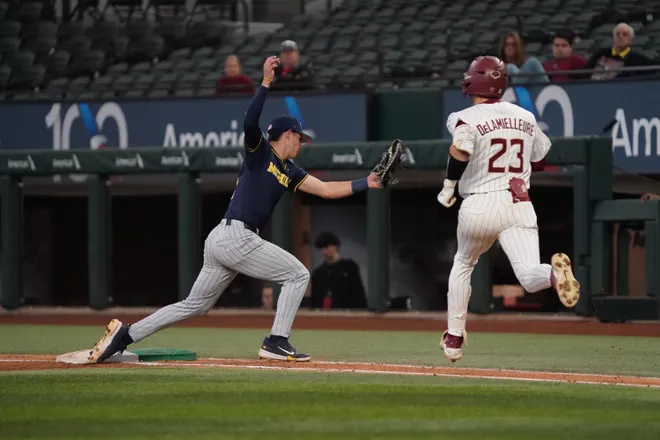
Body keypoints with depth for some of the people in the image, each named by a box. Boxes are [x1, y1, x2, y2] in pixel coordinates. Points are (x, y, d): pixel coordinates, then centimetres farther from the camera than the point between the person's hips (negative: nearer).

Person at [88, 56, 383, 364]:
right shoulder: (259, 151, -1)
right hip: (236, 237, -9)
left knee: (194, 305, 13)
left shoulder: (290, 172, 21)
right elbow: (250, 121, -20)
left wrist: (367, 183, 13)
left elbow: (326, 189, 19)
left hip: (220, 241, 9)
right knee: (297, 274, -3)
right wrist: (266, 82, -26)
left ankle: (125, 335, 12)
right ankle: (276, 343, -4)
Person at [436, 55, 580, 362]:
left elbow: (460, 150, -24)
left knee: (462, 266, 23)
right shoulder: (525, 117, 12)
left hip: (480, 205, -2)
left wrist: (449, 187, -11)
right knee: (529, 275, -10)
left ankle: (454, 338, 27)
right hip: (520, 204, 2)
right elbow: (542, 155, 21)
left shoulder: (467, 118, -5)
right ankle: (555, 273, -45)